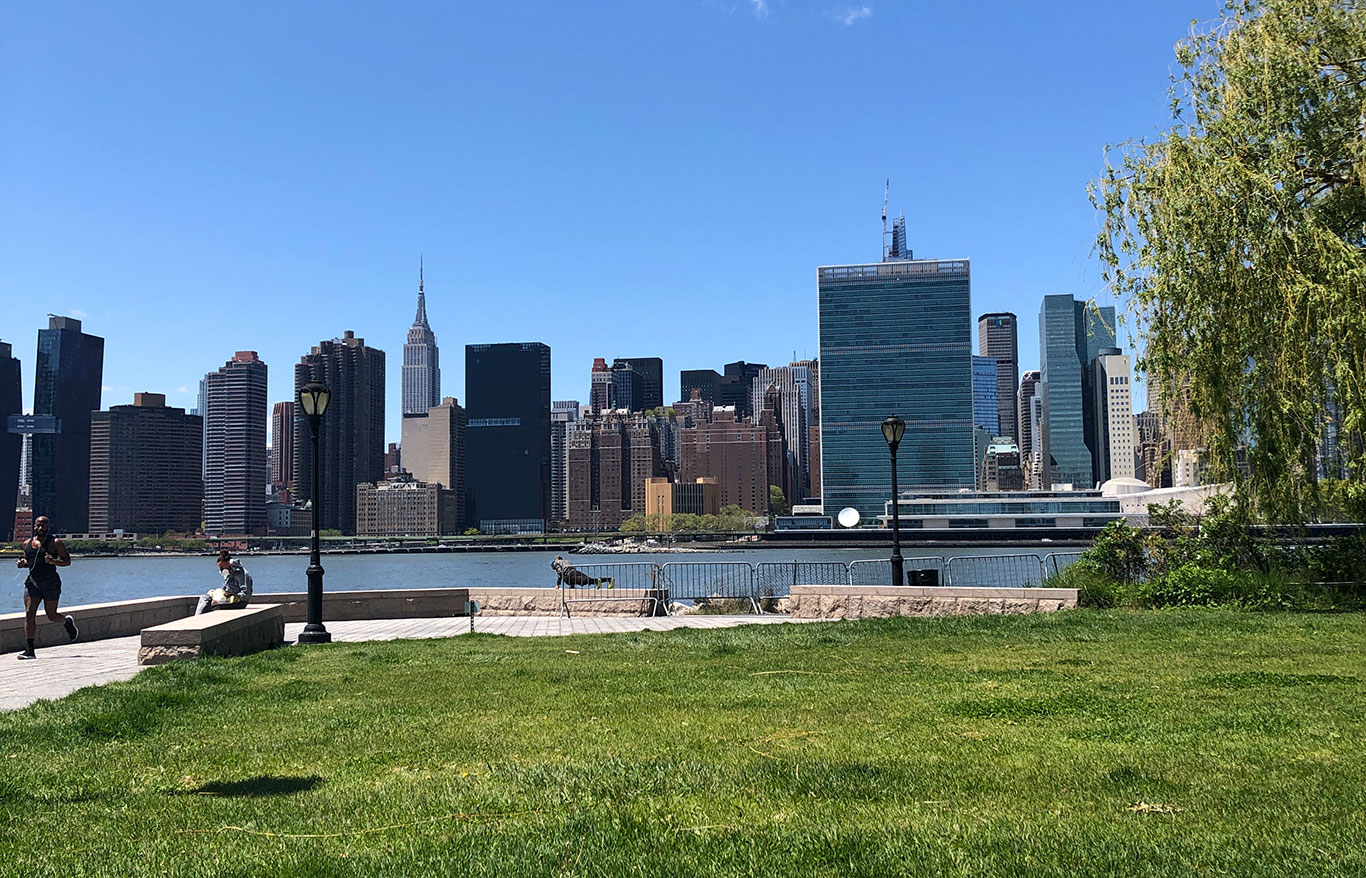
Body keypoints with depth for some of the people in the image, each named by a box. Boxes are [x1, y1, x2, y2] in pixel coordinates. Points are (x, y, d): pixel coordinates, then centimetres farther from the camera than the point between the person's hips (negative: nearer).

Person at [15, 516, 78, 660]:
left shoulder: (55, 543, -4)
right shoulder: (27, 543, 12)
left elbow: (67, 561, -5)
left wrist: (53, 561, -23)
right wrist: (23, 563, 3)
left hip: (51, 582, -4)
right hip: (32, 582, 4)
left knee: (52, 616, 2)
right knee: (29, 614, -8)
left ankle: (67, 622, 38)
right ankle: (29, 650, -8)